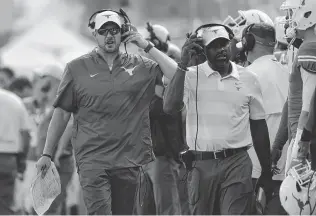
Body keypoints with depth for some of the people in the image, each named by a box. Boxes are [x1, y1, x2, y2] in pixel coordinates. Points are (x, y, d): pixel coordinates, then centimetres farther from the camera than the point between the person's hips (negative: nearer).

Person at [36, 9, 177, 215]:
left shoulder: (139, 66, 8)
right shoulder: (77, 68, 6)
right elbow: (61, 113, 8)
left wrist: (148, 46, -2)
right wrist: (47, 154, 5)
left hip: (129, 160, 2)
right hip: (92, 161, -2)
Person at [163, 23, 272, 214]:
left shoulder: (248, 79, 6)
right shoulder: (191, 76, 2)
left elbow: (259, 126, 13)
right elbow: (169, 107, -15)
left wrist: (267, 171, 14)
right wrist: (183, 64, -17)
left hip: (237, 164, -1)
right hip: (201, 165, 1)